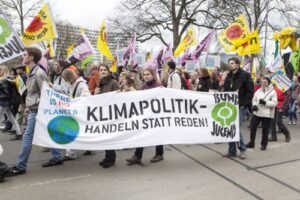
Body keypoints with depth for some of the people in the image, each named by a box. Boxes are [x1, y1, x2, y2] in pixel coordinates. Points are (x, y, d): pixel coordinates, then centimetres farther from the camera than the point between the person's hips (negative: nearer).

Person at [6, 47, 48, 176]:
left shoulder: (39, 73, -16)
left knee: (27, 137, -3)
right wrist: (28, 107, 18)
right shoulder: (31, 72, 13)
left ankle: (20, 167, 6)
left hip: (36, 111, -9)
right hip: (33, 110, 9)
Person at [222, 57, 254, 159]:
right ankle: (232, 151, 16)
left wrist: (245, 104, -12)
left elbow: (250, 91, -7)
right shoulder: (229, 76, 14)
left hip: (240, 106, -6)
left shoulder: (245, 75, -3)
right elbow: (225, 91, 16)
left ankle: (242, 149, 9)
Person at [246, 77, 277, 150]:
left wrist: (265, 102, -22)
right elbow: (254, 100, 16)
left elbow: (274, 103, -10)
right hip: (257, 112, 4)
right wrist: (254, 105, -4)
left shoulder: (272, 91, -4)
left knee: (265, 129, 4)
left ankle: (264, 144, 21)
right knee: (252, 126, 3)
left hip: (267, 114, -4)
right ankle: (251, 143, 17)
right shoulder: (258, 91, 9)